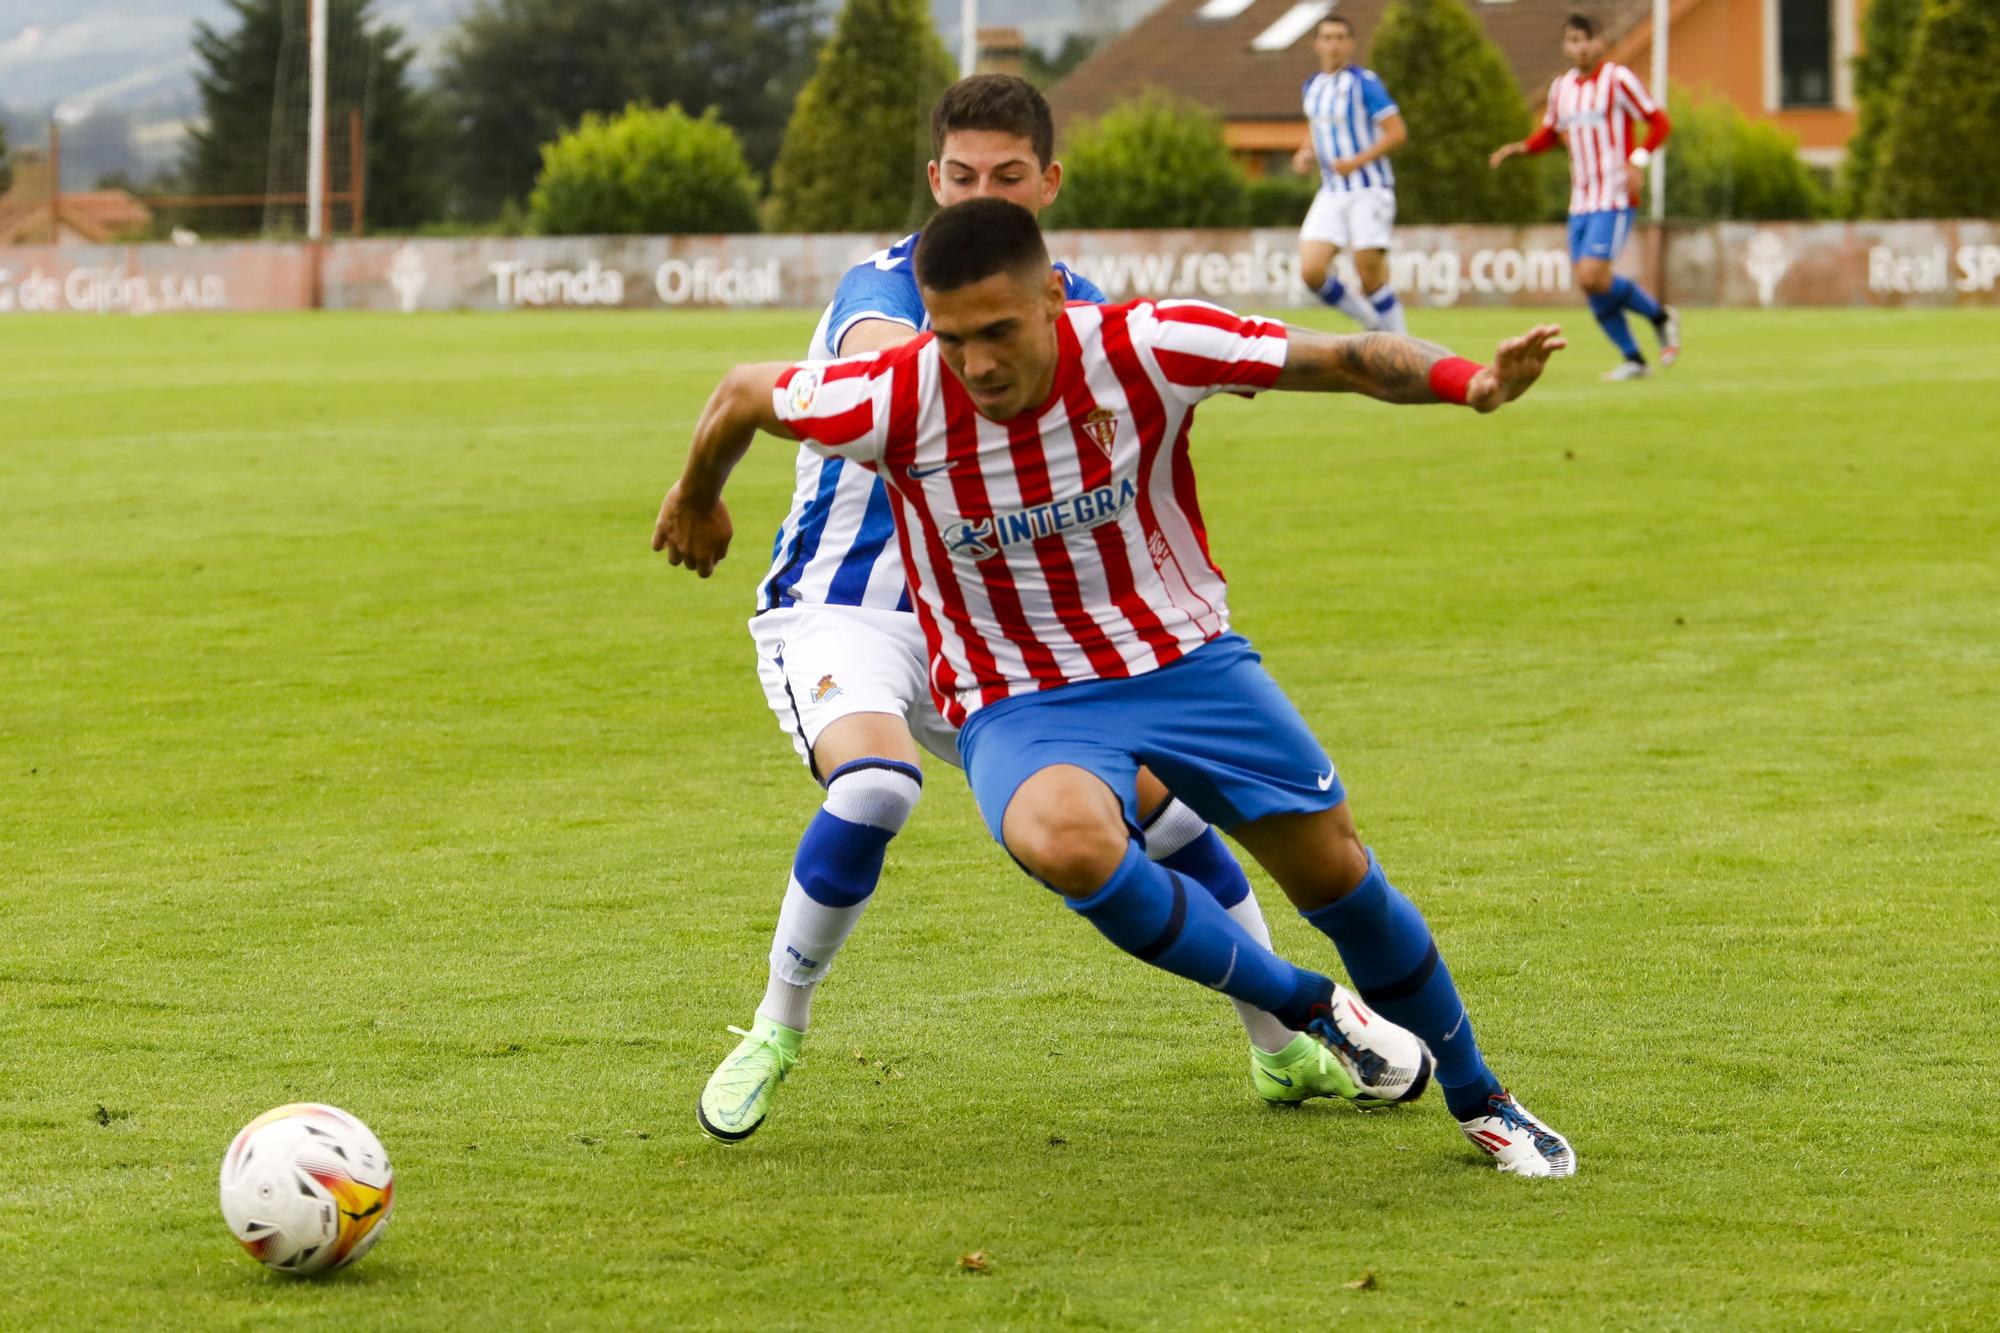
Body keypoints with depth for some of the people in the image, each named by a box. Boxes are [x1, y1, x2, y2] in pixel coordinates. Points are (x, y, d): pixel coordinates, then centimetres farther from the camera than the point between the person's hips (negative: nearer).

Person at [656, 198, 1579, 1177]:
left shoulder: (1144, 350, -20)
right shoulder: (894, 404, -21)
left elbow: (1346, 361, -16)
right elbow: (743, 395, -2)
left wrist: (1470, 382, -35)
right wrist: (697, 498, 18)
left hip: (1183, 655, 2)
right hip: (1017, 704, -2)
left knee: (1334, 868, 4)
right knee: (1065, 838, -35)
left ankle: (1477, 1100, 31)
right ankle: (1308, 1009, -12)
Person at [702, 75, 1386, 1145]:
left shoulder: (1072, 307, 3)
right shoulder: (885, 289, -18)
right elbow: (879, 361, -43)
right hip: (838, 615, -5)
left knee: (1155, 796, -2)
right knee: (875, 784, -34)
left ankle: (1285, 1050, 14)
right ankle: (774, 1035, -14)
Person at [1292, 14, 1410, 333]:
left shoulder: (1364, 83, -10)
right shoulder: (1313, 87, 11)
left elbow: (1397, 133, -14)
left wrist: (1358, 161, -23)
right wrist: (1305, 154, 7)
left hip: (1369, 190, -6)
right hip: (1331, 195, 6)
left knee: (1370, 276, -8)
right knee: (1311, 271, -7)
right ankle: (1372, 323, 13)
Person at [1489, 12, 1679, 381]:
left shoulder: (1617, 79, -7)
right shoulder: (1561, 87, 12)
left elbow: (1658, 122, -5)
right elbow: (1550, 134, 25)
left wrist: (1638, 161, -20)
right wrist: (1518, 148, 5)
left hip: (1614, 198, -7)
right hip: (1580, 202, 7)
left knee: (1592, 278, -18)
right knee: (1590, 286, 2)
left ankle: (1660, 316, 4)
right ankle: (1633, 360, 13)